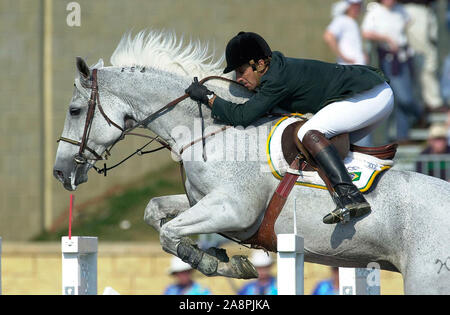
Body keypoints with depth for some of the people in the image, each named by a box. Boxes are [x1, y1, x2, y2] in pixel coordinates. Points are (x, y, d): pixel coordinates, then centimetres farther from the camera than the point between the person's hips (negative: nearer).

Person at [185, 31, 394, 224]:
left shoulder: (278, 79, -18)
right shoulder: (279, 67, 11)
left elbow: (243, 116, -20)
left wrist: (208, 97, -10)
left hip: (370, 96, -11)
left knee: (309, 133, -23)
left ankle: (350, 196, -36)